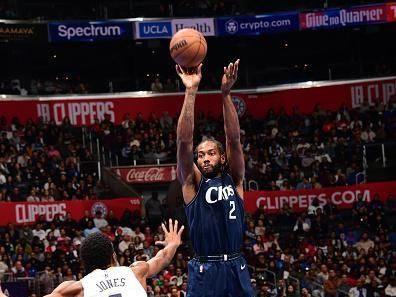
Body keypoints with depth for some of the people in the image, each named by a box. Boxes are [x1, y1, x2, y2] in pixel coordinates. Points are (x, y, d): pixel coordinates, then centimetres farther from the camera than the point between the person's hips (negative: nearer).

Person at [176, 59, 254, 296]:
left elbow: (234, 139, -1)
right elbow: (184, 142, -5)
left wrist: (226, 94, -11)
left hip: (236, 269, 2)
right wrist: (191, 92, -13)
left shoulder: (234, 180, 10)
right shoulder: (192, 183, 6)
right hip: (204, 272, -2)